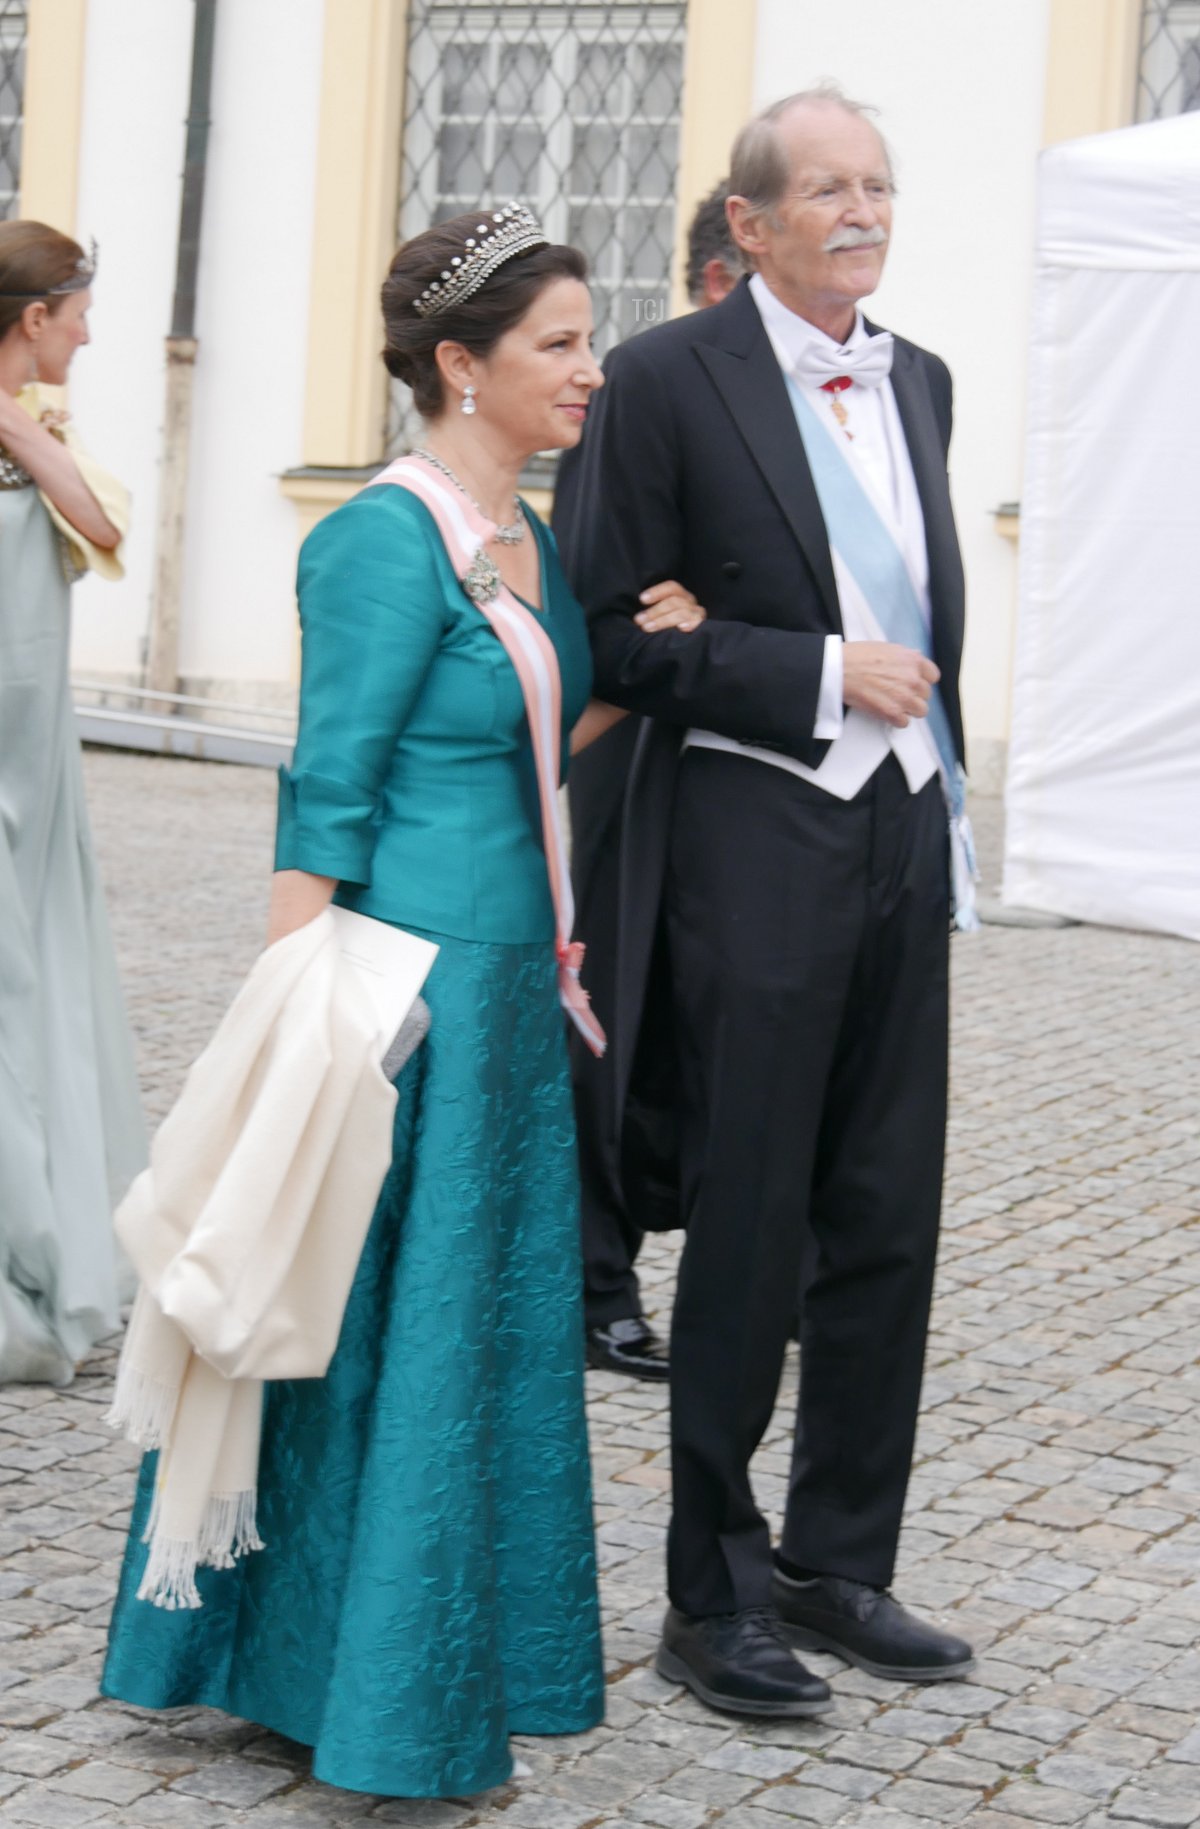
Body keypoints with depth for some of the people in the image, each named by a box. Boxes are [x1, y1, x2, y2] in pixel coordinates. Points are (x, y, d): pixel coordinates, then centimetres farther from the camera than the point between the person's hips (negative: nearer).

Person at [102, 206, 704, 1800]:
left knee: (492, 1317, 15)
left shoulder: (529, 542, 13)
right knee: (383, 1322, 1)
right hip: (407, 972, -9)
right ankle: (372, 1704, 13)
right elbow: (327, 801, -17)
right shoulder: (385, 542, -14)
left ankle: (458, 1656, 28)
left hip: (508, 979, 9)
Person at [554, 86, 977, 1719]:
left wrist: (950, 790, 18)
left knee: (889, 1223, 10)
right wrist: (824, 672, -16)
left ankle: (837, 1565, 24)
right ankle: (712, 1598, 13)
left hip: (901, 833, 7)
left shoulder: (920, 382, 13)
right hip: (756, 835, -6)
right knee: (749, 1234, 0)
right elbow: (610, 635, -11)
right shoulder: (669, 379, -8)